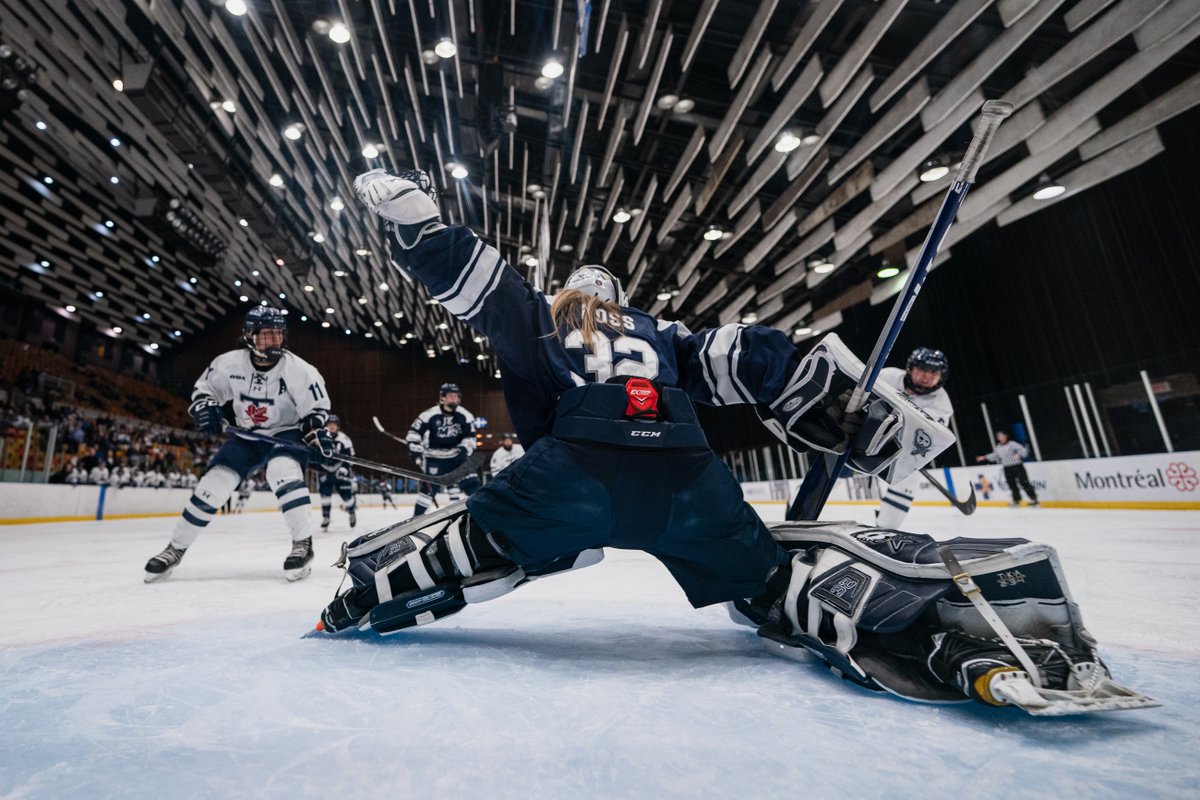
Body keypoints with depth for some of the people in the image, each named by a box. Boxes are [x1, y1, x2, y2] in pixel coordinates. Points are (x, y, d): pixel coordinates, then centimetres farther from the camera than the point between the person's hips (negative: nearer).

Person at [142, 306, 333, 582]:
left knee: (283, 473, -32)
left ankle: (303, 544, -24)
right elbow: (204, 388, 5)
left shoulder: (298, 369, -21)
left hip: (285, 432, -4)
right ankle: (175, 548, 20)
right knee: (212, 484, -2)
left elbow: (315, 407, -15)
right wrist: (204, 407, -16)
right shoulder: (230, 363, -12)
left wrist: (316, 432, -32)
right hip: (246, 435, 4)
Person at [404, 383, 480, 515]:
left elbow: (470, 437, -2)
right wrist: (415, 451, -15)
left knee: (472, 483, -4)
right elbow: (413, 432, -9)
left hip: (456, 455, 3)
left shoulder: (465, 416, -9)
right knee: (429, 486, -12)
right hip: (434, 457, -3)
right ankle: (417, 517, 0)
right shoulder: (430, 414, -17)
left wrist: (464, 449, -19)